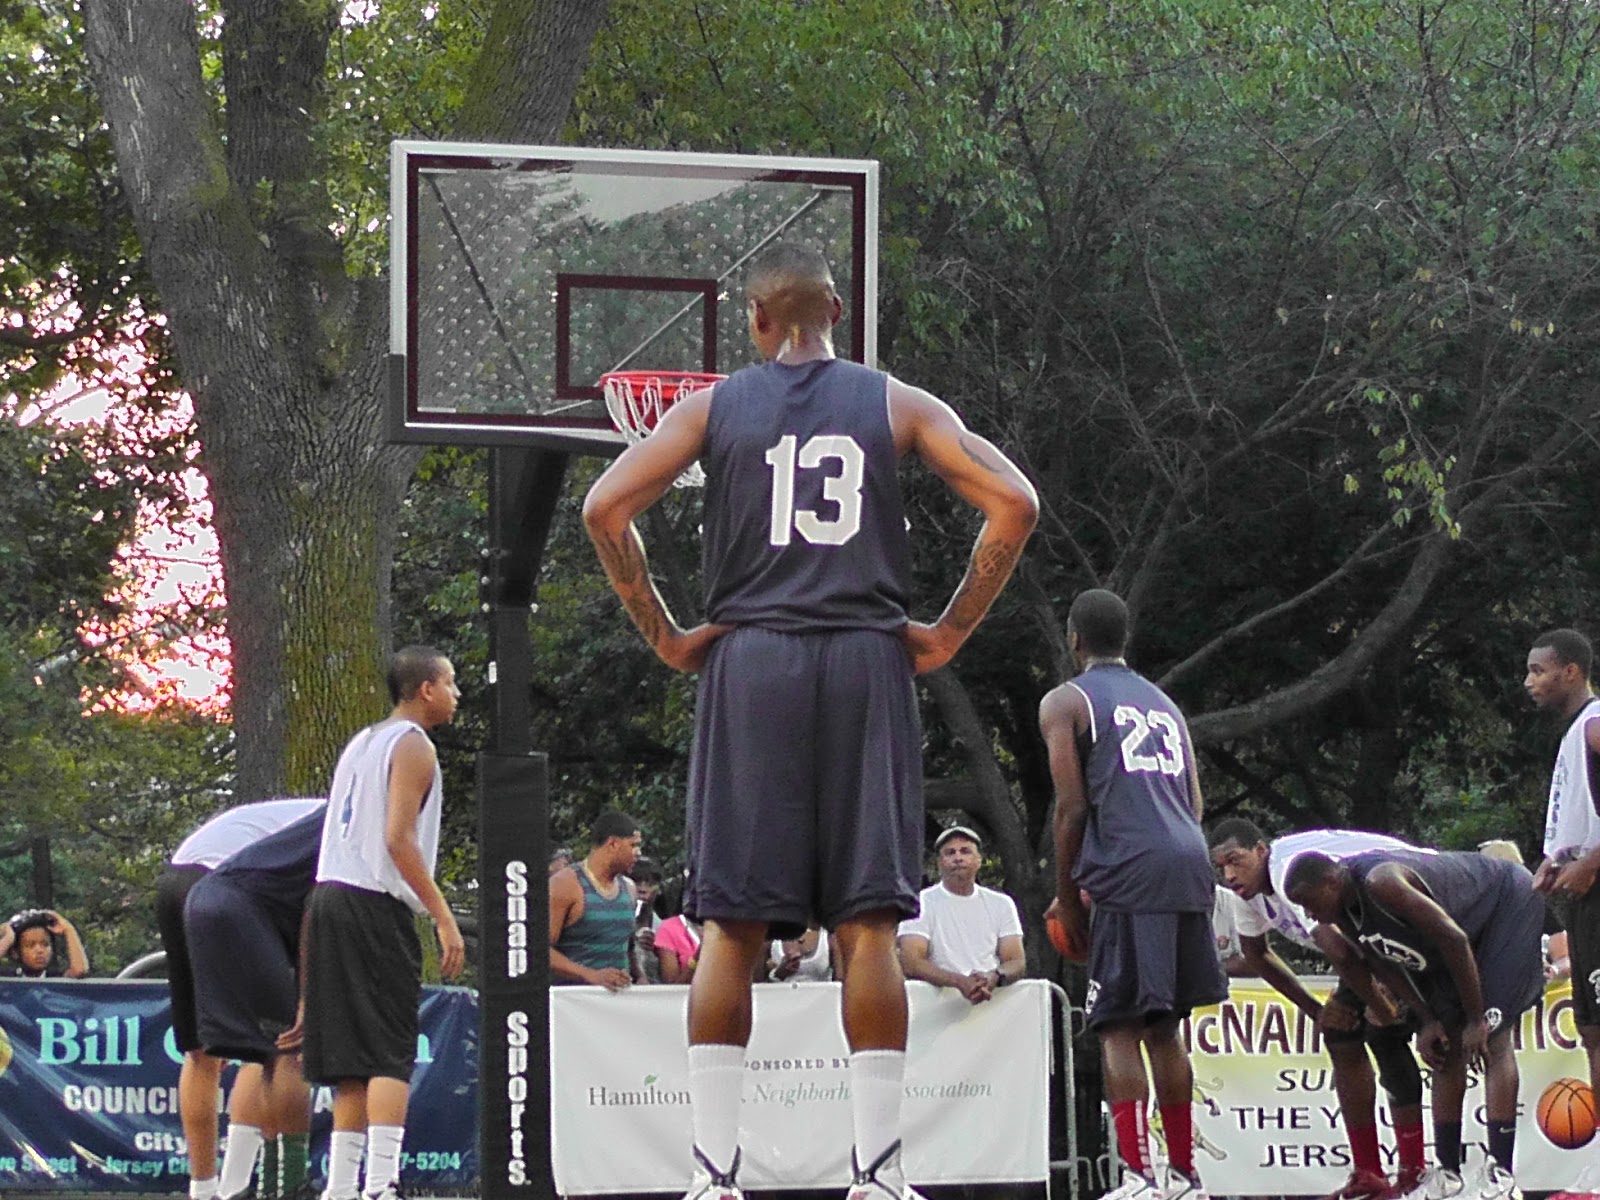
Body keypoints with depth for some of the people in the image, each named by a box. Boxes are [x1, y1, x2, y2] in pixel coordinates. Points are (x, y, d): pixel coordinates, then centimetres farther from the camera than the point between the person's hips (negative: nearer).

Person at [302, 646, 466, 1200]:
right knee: (392, 1055, -10)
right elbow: (398, 839, -16)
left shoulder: (362, 743, 21)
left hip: (330, 897, 8)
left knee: (355, 1057, 10)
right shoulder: (413, 746, -5)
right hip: (376, 906, -8)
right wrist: (444, 918, -16)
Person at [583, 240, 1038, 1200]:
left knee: (733, 927, 1)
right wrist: (950, 634, 4)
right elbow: (1014, 504, -1)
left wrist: (664, 635, 4)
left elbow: (606, 508, -2)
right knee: (868, 924, 0)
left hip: (749, 662, 0)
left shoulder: (714, 406, 9)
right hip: (867, 661, 0)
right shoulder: (897, 405, 9)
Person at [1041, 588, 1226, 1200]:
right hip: (1190, 864, 6)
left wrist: (1067, 897, 5)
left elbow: (1072, 807, -1)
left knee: (1119, 1027, -5)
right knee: (1164, 1026, 16)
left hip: (1130, 873, -6)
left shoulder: (1066, 702, 6)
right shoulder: (1164, 704, 26)